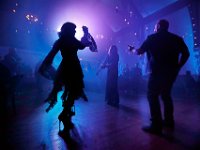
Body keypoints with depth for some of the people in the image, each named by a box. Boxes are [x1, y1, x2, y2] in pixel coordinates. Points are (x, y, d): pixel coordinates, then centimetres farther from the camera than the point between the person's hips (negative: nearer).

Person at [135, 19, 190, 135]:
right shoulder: (176, 38, 12)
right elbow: (186, 53, 9)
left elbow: (139, 52, 4)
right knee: (166, 95, 18)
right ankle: (169, 121, 25)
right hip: (172, 71, 6)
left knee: (152, 96, -1)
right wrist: (177, 67, 14)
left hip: (158, 71, -6)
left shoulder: (152, 38, 0)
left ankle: (156, 126, -5)